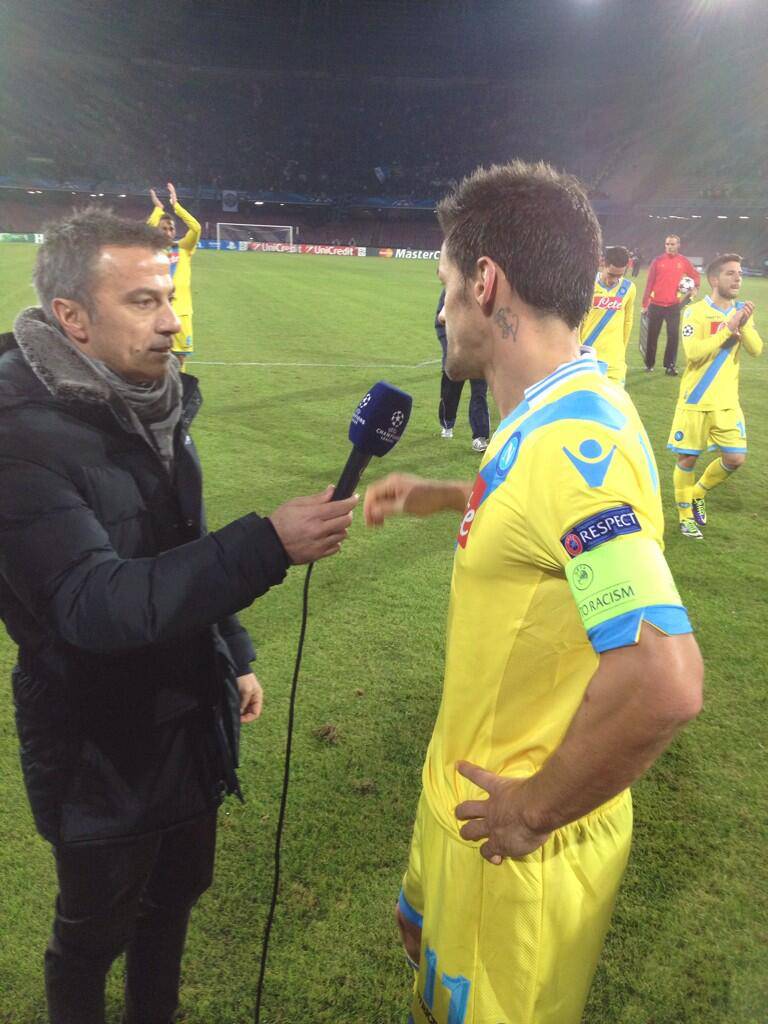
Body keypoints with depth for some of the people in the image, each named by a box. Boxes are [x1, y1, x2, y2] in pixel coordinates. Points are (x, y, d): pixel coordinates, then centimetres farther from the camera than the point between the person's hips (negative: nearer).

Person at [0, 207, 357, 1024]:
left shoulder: (156, 403, 0)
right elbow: (96, 604, -33)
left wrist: (233, 657, 14)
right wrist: (268, 545, -40)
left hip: (191, 721, 7)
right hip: (101, 750, -7)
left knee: (175, 896, 26)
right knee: (94, 932, 18)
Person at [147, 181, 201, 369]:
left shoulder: (183, 248, 8)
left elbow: (196, 228, -7)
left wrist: (175, 204, -8)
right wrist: (158, 208, -7)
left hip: (181, 310, 2)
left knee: (180, 357, 7)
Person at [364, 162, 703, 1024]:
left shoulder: (568, 442, -31)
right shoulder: (562, 414, -1)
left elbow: (663, 681, -37)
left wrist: (535, 813, -23)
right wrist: (440, 498, 18)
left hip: (519, 846, -8)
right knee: (426, 940, 32)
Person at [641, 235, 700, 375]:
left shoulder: (684, 261, 3)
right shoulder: (658, 261, 0)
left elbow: (696, 275, 17)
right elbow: (649, 283, 1)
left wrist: (695, 287, -1)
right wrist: (645, 304, 0)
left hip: (673, 305, 0)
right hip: (655, 304, 0)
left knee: (673, 336, -5)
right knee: (652, 335, 7)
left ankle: (670, 366, 2)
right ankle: (649, 364, 21)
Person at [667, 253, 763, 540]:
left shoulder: (742, 311, 6)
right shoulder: (695, 312, -9)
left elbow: (756, 350, -6)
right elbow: (693, 352, -23)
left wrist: (744, 325, -21)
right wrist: (728, 328, -22)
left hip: (727, 402, 4)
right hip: (695, 400, -4)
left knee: (736, 458, -1)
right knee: (687, 459, 3)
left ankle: (698, 493, 26)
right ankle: (685, 514, 22)